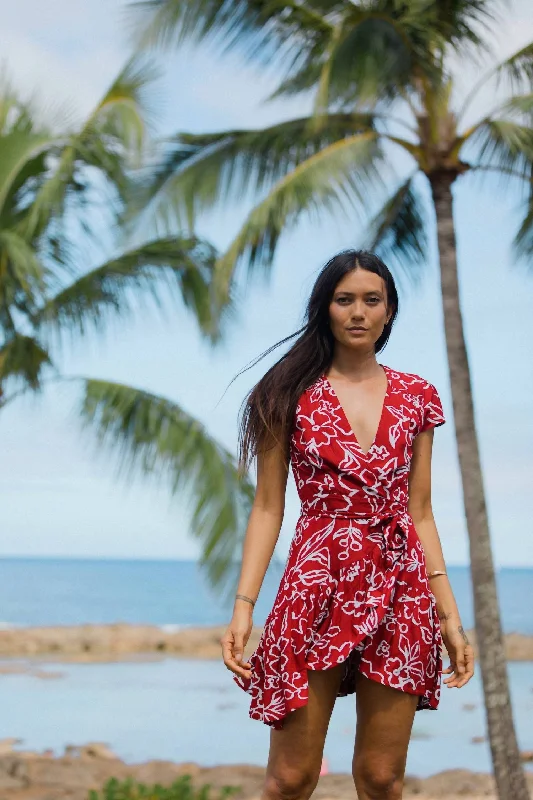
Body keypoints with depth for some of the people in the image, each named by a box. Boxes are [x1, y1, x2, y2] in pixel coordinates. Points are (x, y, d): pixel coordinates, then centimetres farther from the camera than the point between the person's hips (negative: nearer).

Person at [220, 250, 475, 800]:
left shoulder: (415, 397, 10)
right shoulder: (292, 394, 2)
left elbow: (420, 513, 11)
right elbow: (267, 508, 1)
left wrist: (450, 615, 6)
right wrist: (243, 606, -9)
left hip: (401, 589, 3)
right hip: (317, 587, -2)